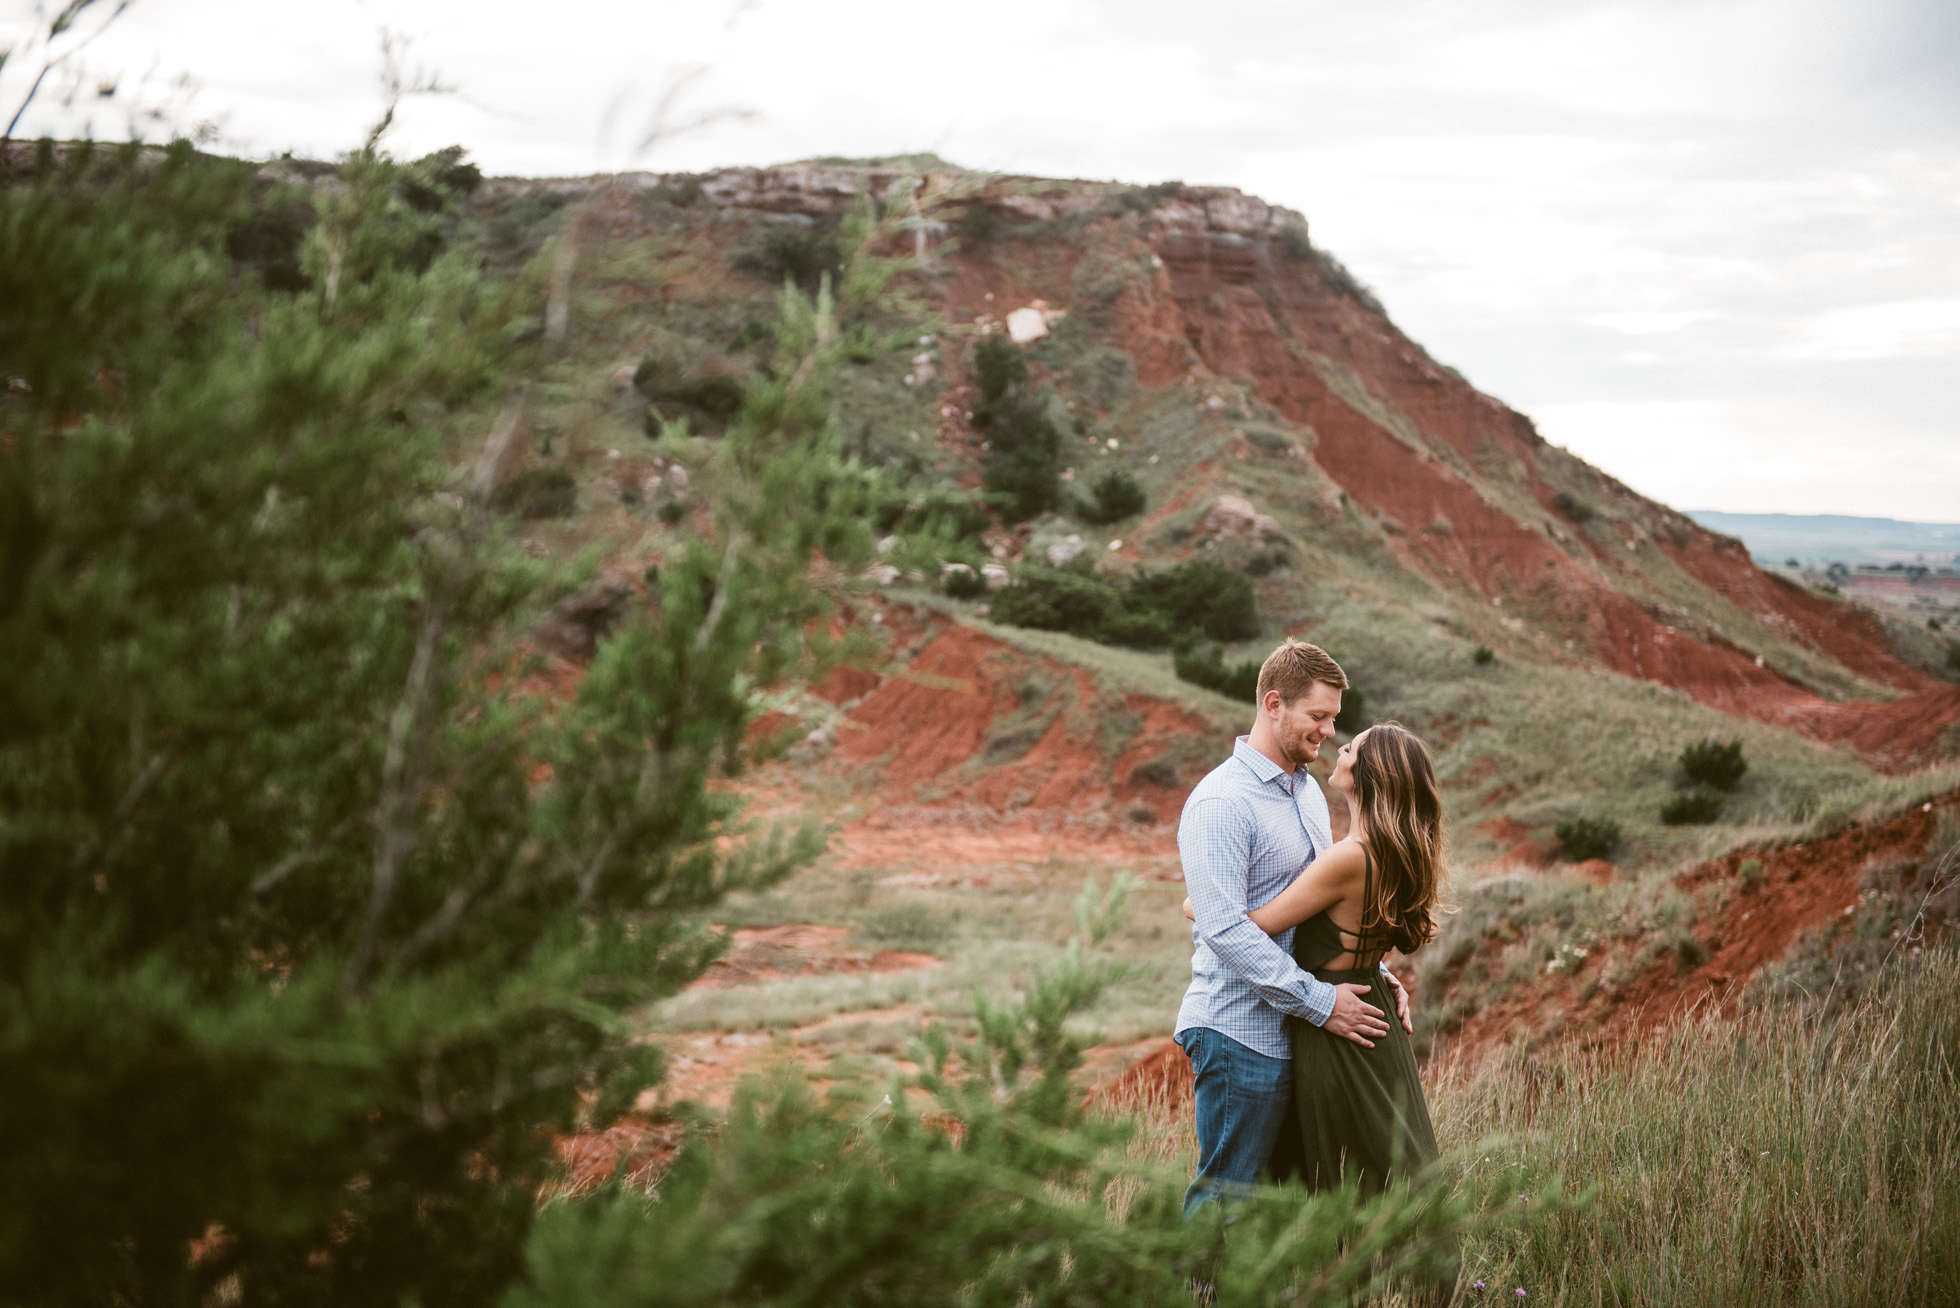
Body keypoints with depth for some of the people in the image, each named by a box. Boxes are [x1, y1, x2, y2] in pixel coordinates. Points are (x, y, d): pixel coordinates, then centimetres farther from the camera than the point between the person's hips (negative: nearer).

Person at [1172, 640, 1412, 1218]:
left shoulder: (1308, 791, 15)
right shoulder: (1221, 802, -16)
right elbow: (1224, 927, -24)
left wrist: (1375, 973, 7)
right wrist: (1319, 1001, -22)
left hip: (1292, 1029, 9)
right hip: (1240, 1032, -9)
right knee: (1227, 1197, -4)